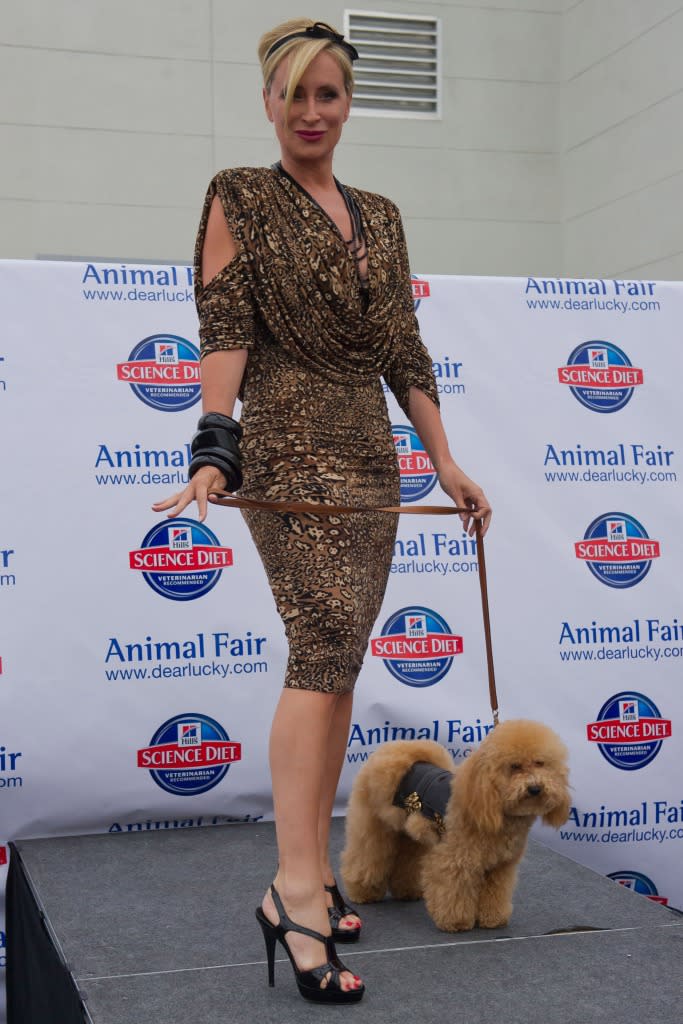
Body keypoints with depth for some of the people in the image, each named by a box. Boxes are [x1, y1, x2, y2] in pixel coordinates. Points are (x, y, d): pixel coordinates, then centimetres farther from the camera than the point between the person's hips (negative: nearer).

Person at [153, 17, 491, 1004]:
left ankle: (314, 868, 12)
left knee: (334, 661, 5)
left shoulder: (380, 216, 19)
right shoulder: (239, 198, 3)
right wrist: (215, 451, -19)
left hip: (371, 456, 6)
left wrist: (446, 462, 15)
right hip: (289, 448, -6)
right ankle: (296, 886, -23)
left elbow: (403, 349, 18)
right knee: (326, 643, -21)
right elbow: (224, 329, -7)